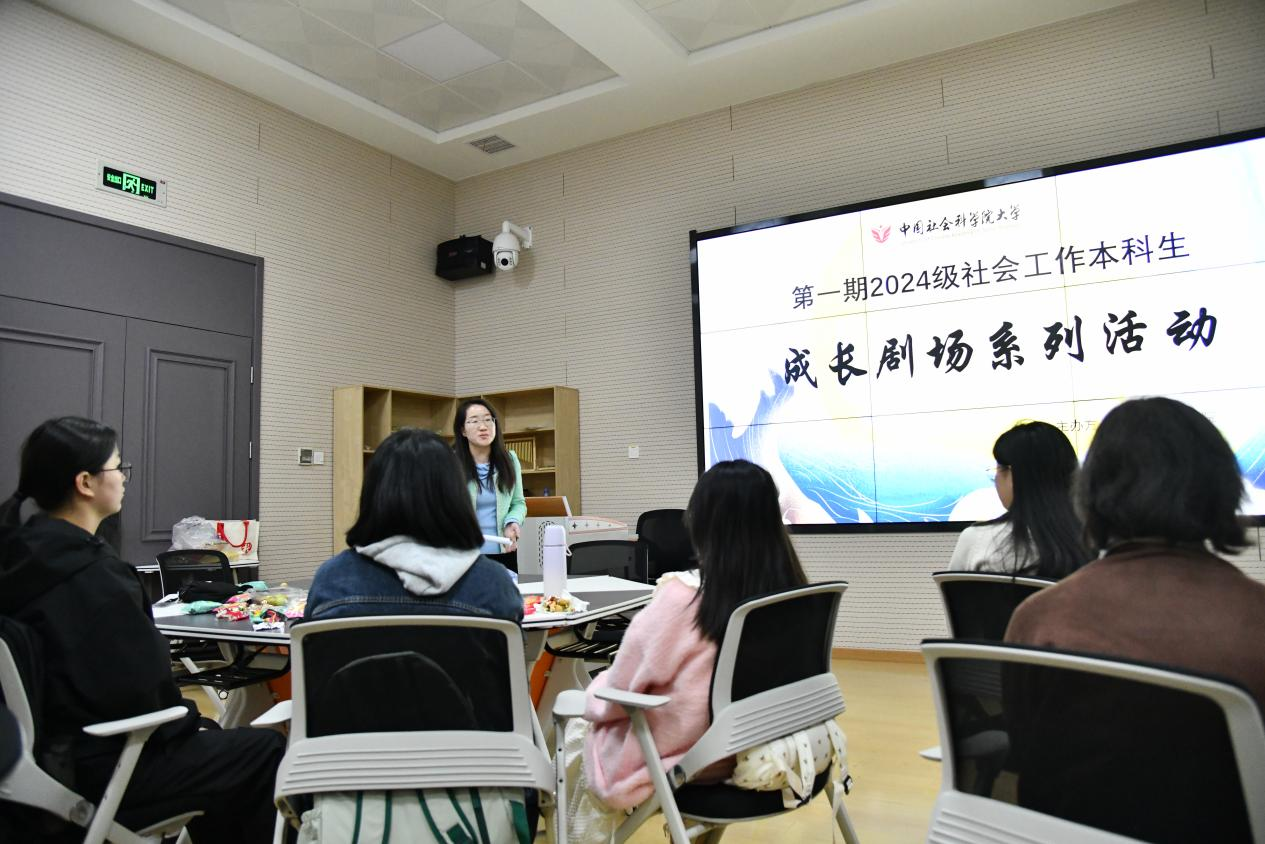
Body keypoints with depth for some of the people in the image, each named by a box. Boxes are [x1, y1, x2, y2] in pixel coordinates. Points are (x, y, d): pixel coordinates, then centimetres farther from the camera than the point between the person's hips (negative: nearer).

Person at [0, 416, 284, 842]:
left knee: (210, 737, 25)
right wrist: (186, 724, -6)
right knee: (267, 750, 0)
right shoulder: (92, 576, -26)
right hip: (100, 769, -10)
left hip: (49, 756, 10)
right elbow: (141, 686, -27)